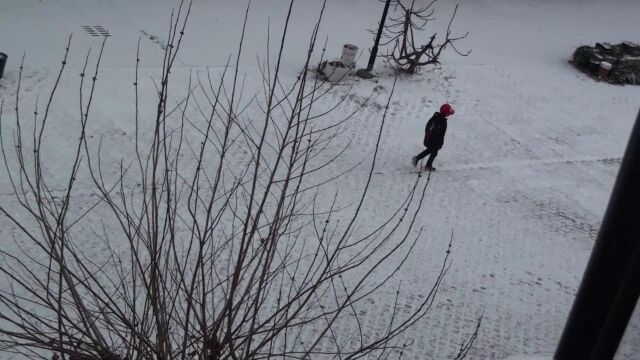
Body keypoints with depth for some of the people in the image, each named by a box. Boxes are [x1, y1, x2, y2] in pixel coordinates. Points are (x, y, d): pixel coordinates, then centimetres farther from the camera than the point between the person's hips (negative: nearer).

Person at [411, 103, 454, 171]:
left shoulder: (435, 116, -2)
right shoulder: (443, 122, -26)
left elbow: (427, 125, 11)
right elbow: (441, 135, -23)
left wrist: (426, 133, 26)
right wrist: (440, 144, -14)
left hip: (427, 138, 7)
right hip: (434, 141, -7)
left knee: (429, 149, 28)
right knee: (434, 153, 15)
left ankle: (417, 158, 22)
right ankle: (428, 166, 26)